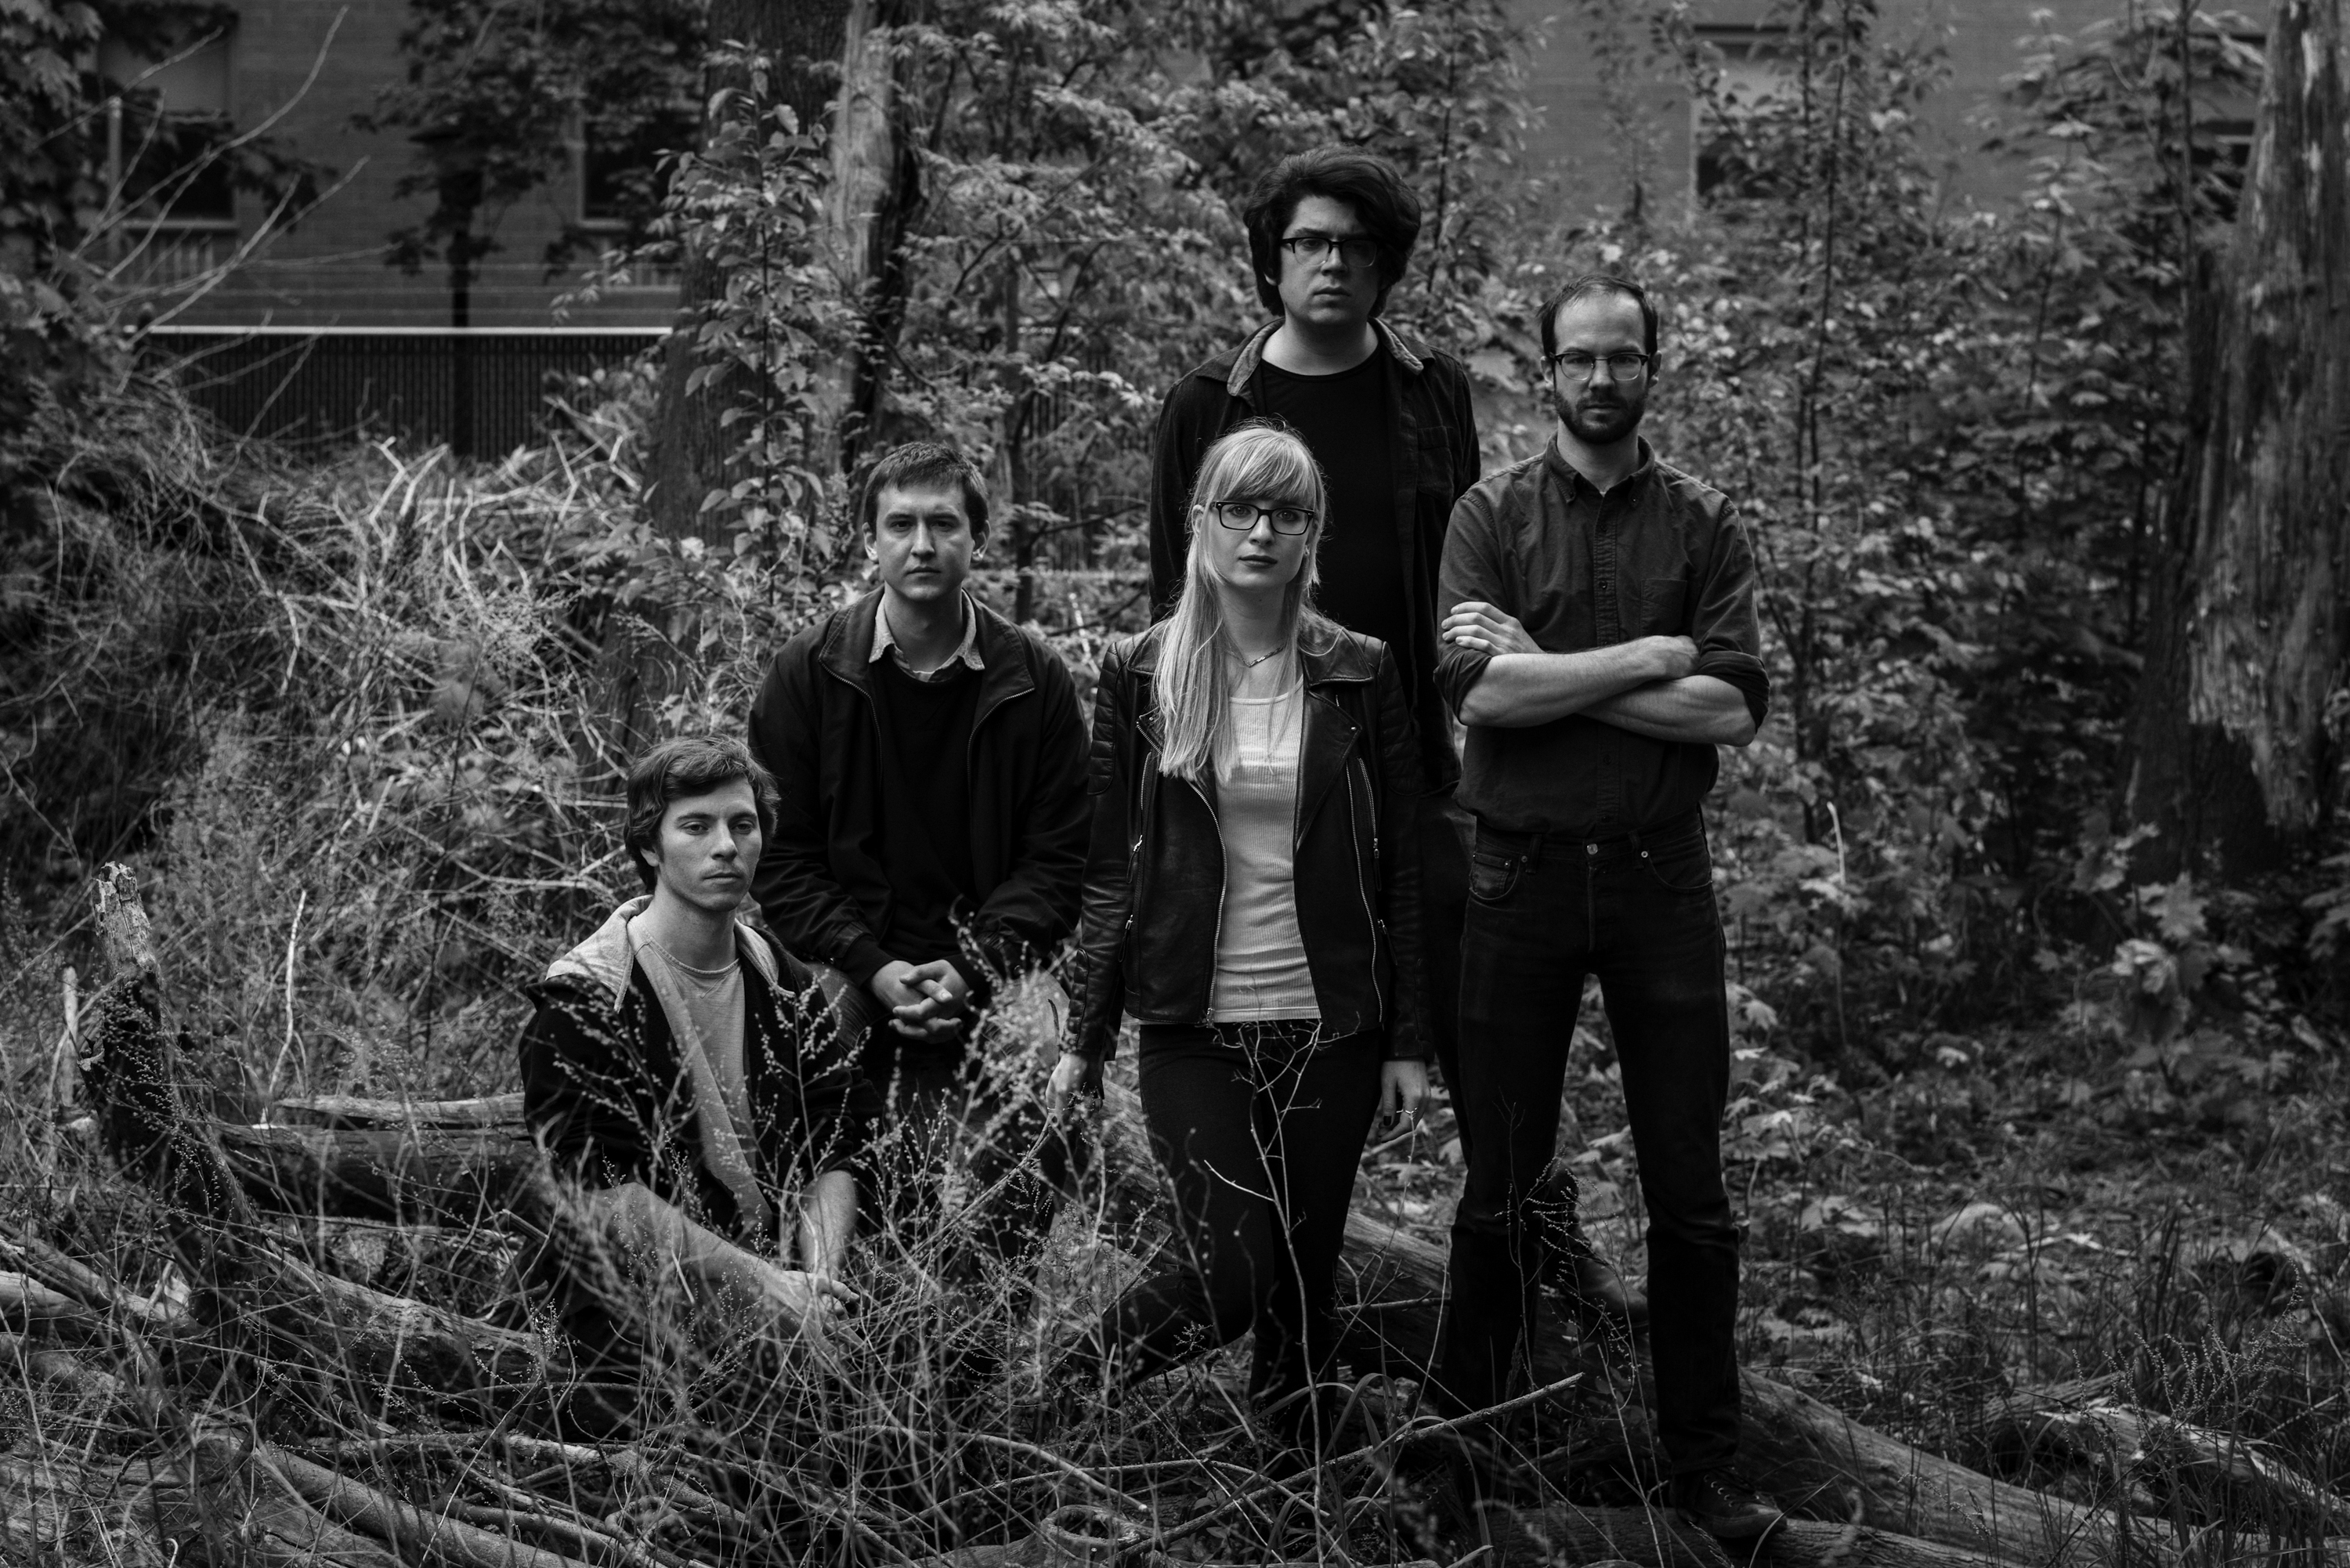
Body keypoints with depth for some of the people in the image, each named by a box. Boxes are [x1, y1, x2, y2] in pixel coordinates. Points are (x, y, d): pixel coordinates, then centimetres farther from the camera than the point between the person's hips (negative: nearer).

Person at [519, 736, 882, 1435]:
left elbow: (836, 1151, 9)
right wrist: (765, 1286, -21)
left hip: (783, 1315, 6)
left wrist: (819, 1280, -11)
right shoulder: (583, 999, -6)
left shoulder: (785, 984, 14)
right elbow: (609, 1195, -15)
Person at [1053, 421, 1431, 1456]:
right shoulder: (1141, 675, 0)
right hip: (1195, 1029, -1)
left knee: (1304, 1289, 6)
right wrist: (1086, 1039, 2)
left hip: (1331, 1030, 2)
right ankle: (1058, 1406, 12)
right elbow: (1110, 867, 3)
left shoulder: (1362, 677, 2)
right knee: (1232, 1281, -11)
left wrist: (1409, 1042, 2)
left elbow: (1400, 867, 4)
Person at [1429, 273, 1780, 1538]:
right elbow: (1479, 689, -13)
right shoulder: (1492, 516, 1)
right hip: (1522, 871, -1)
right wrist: (1649, 657, -12)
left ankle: (1706, 1468, 13)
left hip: (1660, 875, 1)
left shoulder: (1704, 526, 4)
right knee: (1501, 1183, 8)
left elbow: (1732, 711, -8)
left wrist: (1549, 676, -12)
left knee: (1689, 1192, 4)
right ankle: (1459, 1440, 20)